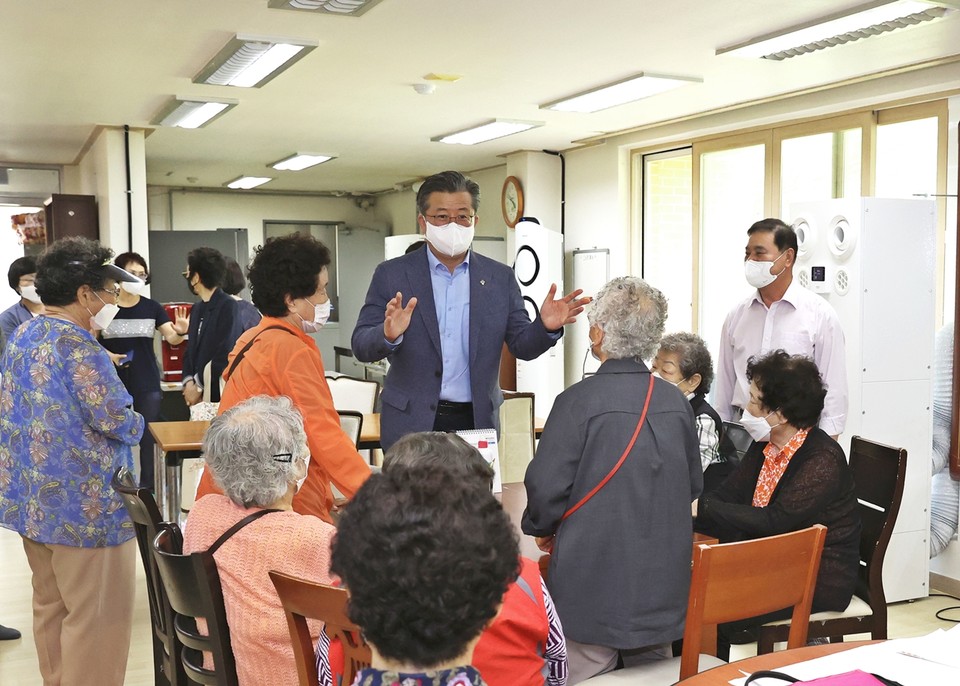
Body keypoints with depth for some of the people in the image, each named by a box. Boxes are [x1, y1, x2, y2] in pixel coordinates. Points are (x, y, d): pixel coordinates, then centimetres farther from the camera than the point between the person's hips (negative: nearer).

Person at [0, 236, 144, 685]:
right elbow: (118, 422, -22)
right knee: (97, 619, 1)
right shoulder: (79, 346, -20)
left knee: (50, 607, 21)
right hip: (83, 503, -10)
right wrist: (136, 425, 1)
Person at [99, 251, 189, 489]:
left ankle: (148, 487, 18)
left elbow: (171, 338, -7)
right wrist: (107, 354, -16)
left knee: (148, 436, 6)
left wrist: (180, 332, -30)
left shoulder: (152, 307, 2)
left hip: (147, 383, 2)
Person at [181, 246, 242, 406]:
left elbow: (225, 354, -15)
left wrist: (199, 386, -11)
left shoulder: (228, 306, -10)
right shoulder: (197, 309, 15)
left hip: (219, 392, -7)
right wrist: (189, 382, -2)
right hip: (196, 394, 7)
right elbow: (191, 350, 15)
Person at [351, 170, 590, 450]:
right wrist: (389, 335, -27)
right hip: (412, 426, -1)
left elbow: (522, 346, 4)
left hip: (477, 422, 2)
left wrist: (545, 327, -17)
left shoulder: (501, 278, 5)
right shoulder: (392, 275, 0)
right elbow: (361, 346, -5)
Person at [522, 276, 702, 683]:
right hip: (664, 586, 5)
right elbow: (693, 484, 10)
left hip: (595, 584, -5)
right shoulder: (676, 402, 0)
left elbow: (545, 485, -16)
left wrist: (541, 528, 5)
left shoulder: (578, 401, -16)